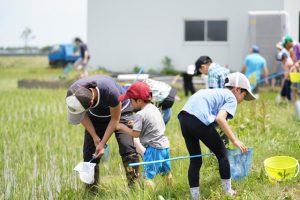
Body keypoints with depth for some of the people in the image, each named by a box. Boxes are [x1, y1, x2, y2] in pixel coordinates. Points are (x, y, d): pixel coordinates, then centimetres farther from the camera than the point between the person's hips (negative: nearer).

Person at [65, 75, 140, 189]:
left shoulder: (109, 91, -42)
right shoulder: (72, 94, -30)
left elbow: (115, 119, -24)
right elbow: (84, 117, -9)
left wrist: (102, 144, -23)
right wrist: (95, 137, -15)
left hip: (120, 111, -4)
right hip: (96, 115, 4)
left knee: (127, 149, -19)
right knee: (89, 153, -5)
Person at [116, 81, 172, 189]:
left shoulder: (140, 114, -15)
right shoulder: (154, 108, 11)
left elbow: (135, 133, -15)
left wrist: (123, 127, -2)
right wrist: (136, 123, 17)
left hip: (153, 148, -9)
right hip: (165, 145, 9)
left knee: (148, 176, -8)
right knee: (166, 172, 22)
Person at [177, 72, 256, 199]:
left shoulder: (216, 93, 34)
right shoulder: (231, 98, 8)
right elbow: (220, 118, -10)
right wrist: (234, 140, -9)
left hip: (183, 117, 8)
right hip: (200, 120, -8)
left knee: (195, 160, 18)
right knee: (222, 154, 12)